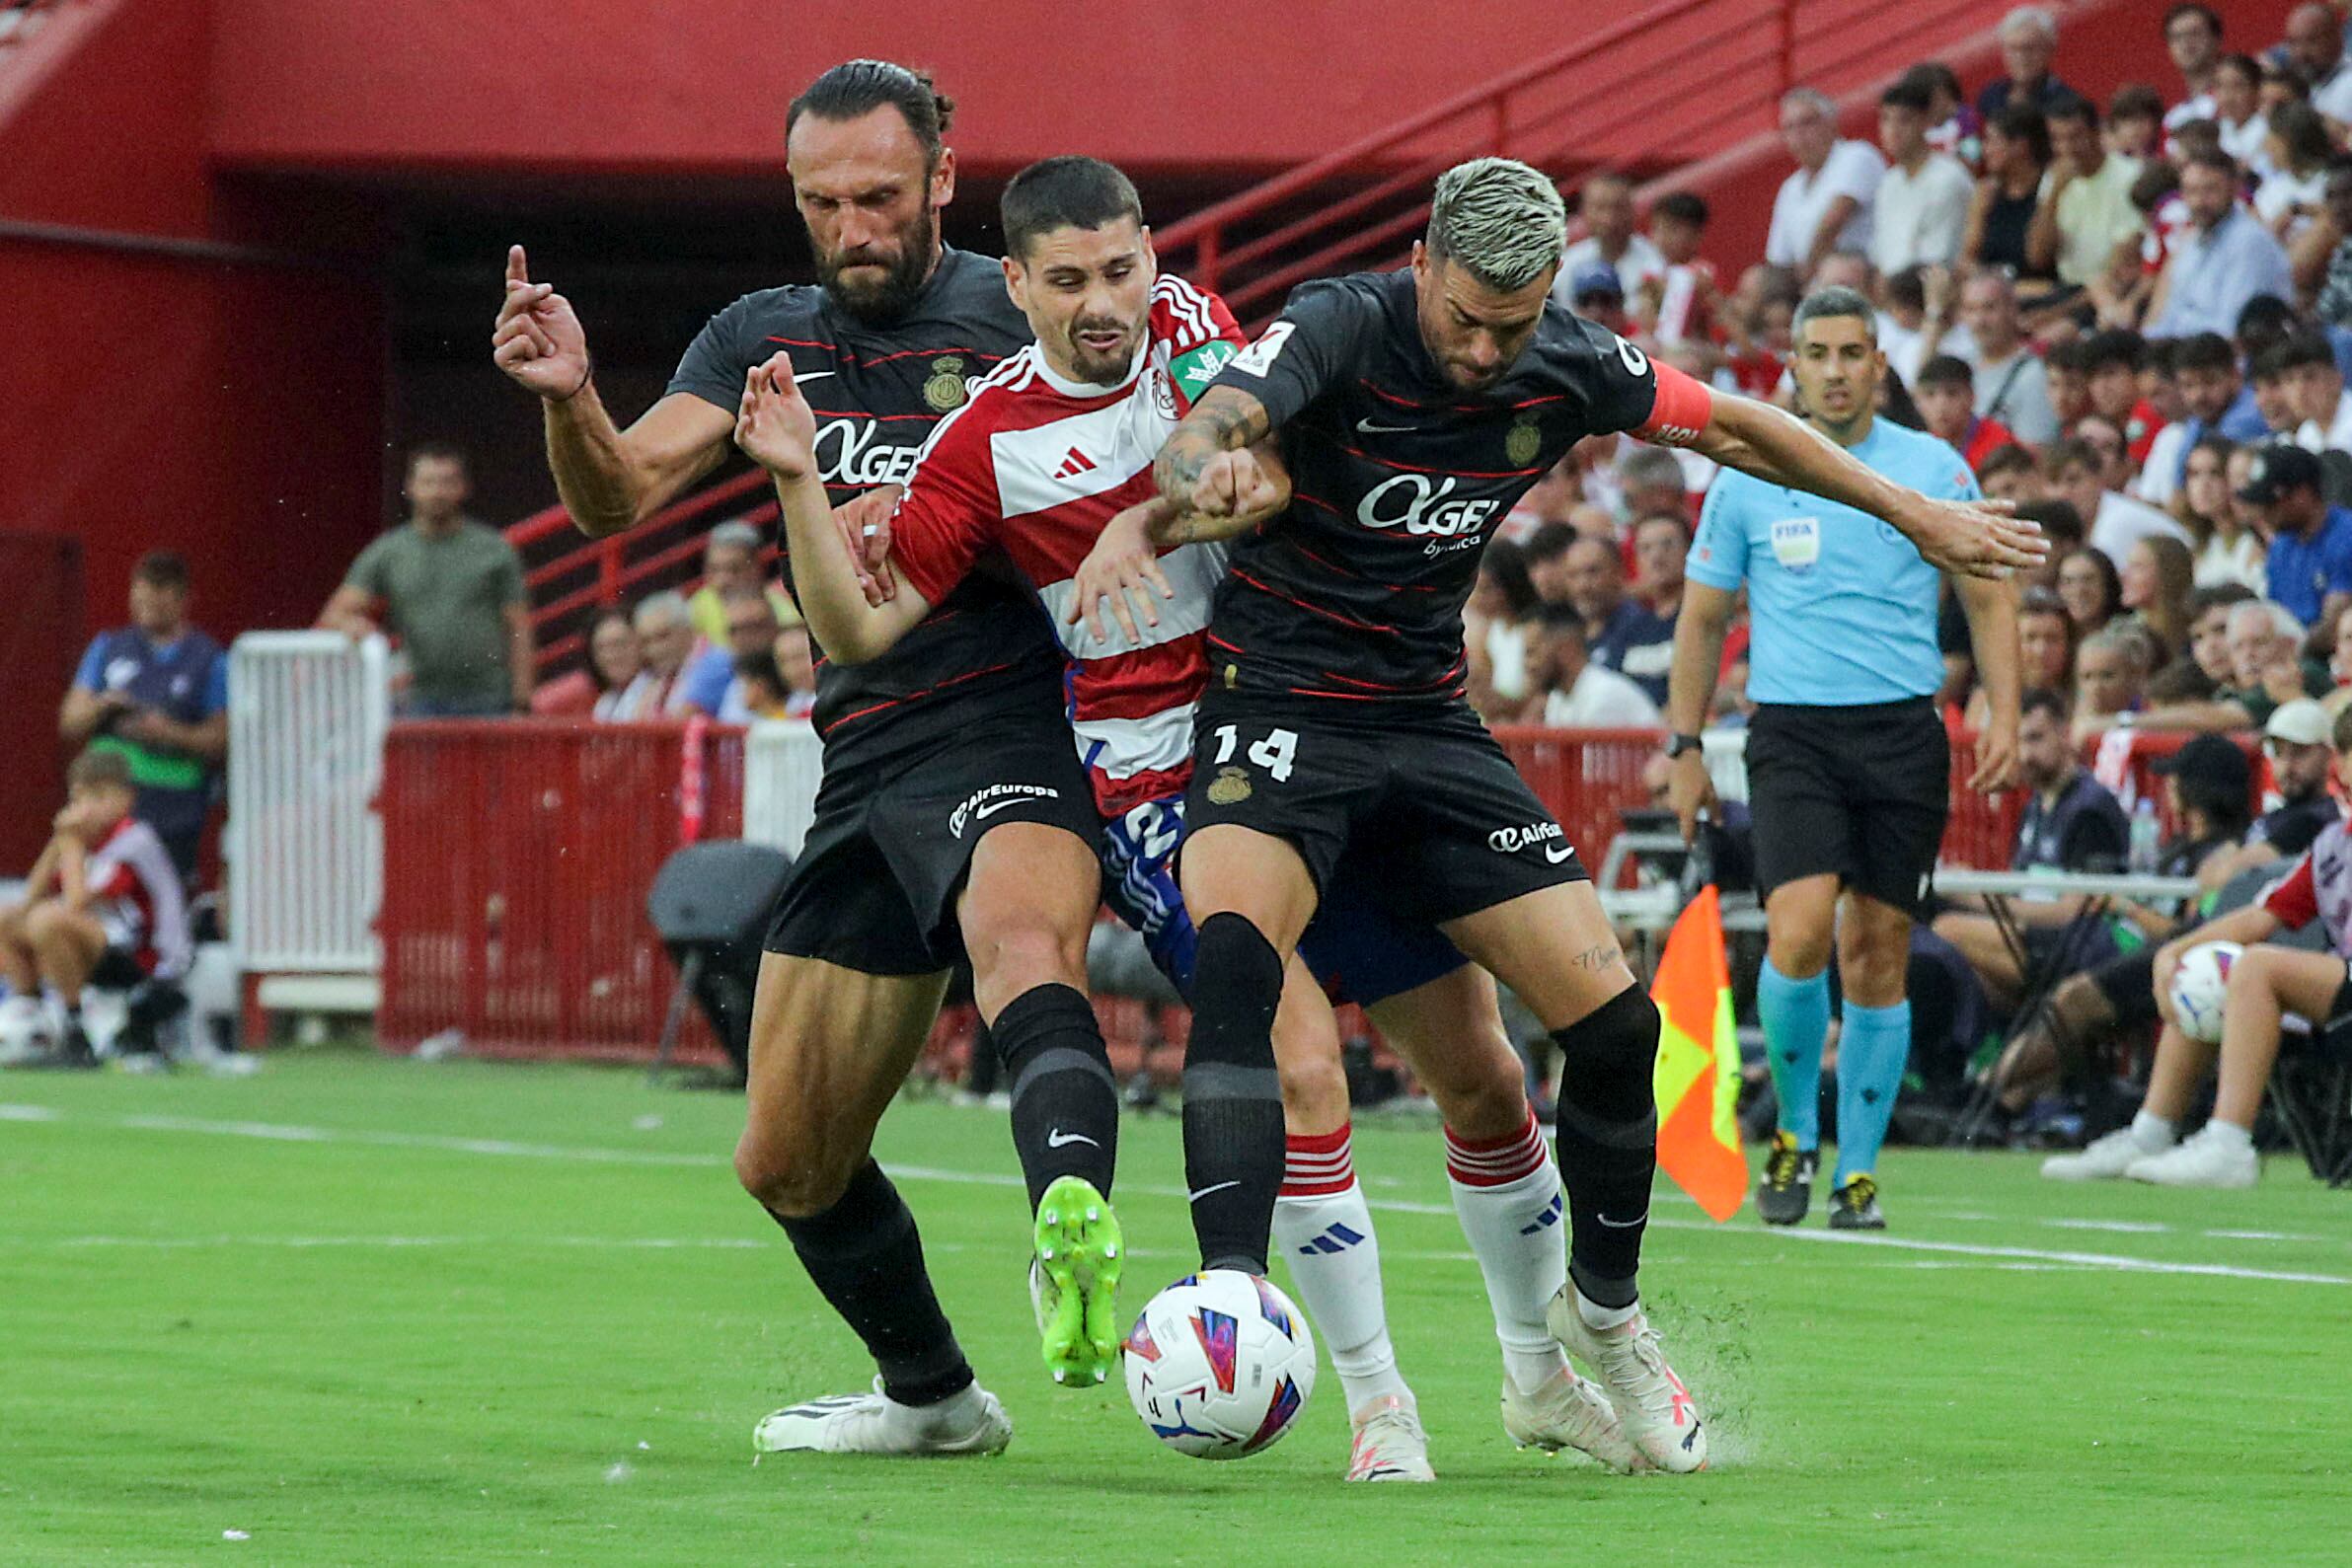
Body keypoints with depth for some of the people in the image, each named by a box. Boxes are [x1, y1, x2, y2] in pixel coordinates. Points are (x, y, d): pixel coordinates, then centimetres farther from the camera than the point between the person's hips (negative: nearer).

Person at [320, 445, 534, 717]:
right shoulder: (386, 553, 8)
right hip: (423, 702, 1)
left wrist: (522, 705, -3)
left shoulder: (495, 549, 5)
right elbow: (334, 615, 4)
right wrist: (351, 622, -21)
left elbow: (518, 631, 4)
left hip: (488, 704, -1)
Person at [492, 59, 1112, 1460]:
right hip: (861, 759, 6)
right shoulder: (767, 337, 15)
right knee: (788, 1166, 11)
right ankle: (931, 1396, 33)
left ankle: (1076, 1233, -66)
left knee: (1022, 941, -41)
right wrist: (570, 398, -20)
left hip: (1011, 730, -6)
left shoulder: (1017, 315, 1)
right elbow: (622, 494, 3)